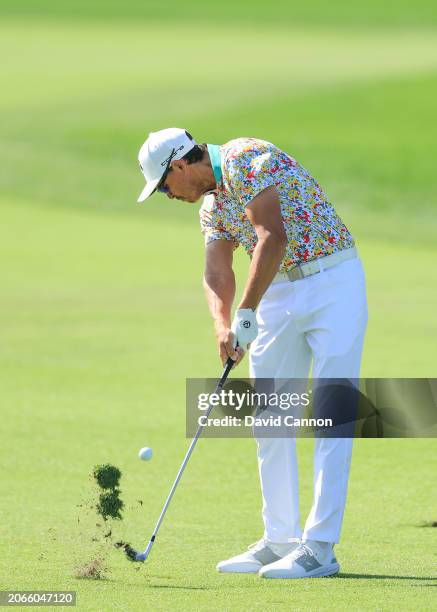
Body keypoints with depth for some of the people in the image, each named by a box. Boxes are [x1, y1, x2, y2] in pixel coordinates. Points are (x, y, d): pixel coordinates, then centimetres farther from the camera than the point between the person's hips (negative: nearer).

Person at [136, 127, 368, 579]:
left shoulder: (245, 159, -15)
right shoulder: (211, 206, 13)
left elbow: (272, 238, -23)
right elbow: (216, 275, 3)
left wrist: (245, 315, -24)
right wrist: (221, 324, -18)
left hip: (332, 283, -9)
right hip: (279, 293, 10)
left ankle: (320, 547, -13)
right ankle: (280, 539, 16)